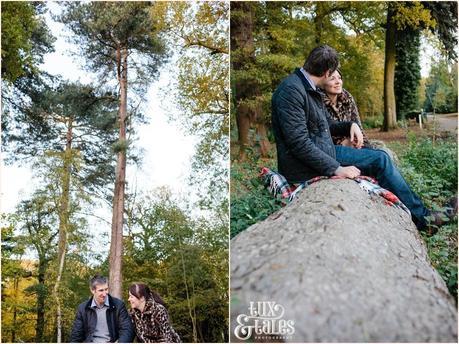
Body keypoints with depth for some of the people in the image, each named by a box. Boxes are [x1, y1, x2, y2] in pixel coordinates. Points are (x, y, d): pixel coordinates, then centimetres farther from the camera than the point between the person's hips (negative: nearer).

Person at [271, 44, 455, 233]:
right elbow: (299, 142, -25)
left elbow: (328, 124, 23)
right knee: (380, 159, -9)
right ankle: (419, 216, 4)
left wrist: (350, 125, 2)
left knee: (380, 157, 6)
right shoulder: (291, 90, -19)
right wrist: (336, 168, -26)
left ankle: (421, 216, 11)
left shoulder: (310, 90, 13)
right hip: (305, 168, -10)